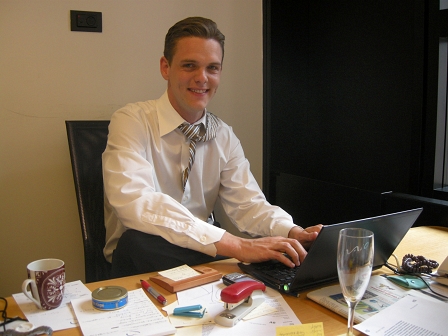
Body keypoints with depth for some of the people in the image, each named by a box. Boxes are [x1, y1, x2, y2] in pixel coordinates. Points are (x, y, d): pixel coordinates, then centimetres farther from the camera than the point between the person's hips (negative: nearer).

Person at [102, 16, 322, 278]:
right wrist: (235, 245, -39)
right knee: (137, 241, -37)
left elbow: (248, 203, -5)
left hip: (204, 250, 3)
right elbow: (135, 202, -32)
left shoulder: (224, 136, 2)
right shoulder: (132, 122, -15)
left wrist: (293, 233, -28)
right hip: (142, 258, -2)